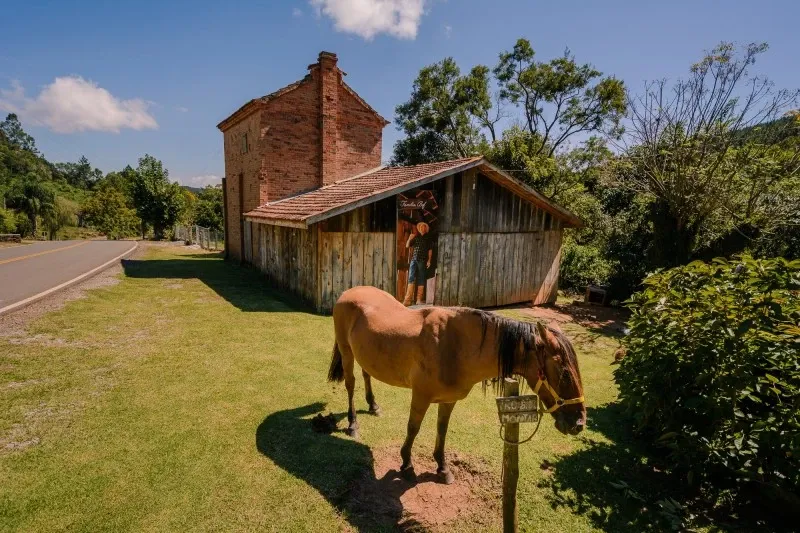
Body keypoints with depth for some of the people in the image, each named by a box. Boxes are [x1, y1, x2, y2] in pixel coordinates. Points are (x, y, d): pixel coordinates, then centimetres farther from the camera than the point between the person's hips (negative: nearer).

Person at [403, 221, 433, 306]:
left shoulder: (427, 238, 6)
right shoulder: (415, 237, 10)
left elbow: (430, 250, 6)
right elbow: (407, 246, 10)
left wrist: (429, 260, -2)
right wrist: (409, 239, -8)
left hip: (422, 261, -1)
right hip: (414, 260, 1)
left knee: (421, 280, 3)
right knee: (411, 279, -6)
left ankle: (419, 299, 9)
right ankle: (408, 299, -10)